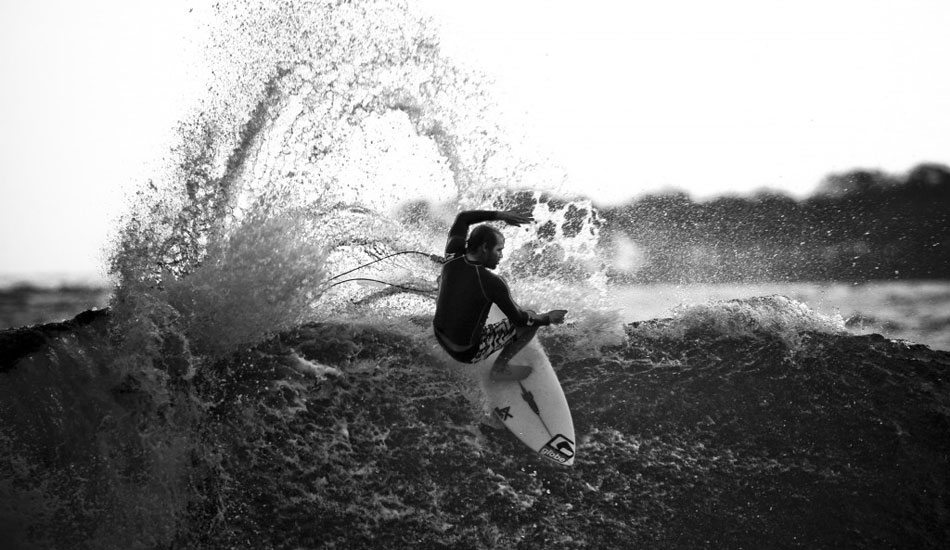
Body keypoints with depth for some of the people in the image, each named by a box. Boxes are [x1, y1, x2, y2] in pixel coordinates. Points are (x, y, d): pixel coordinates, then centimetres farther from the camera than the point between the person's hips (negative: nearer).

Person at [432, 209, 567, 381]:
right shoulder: (492, 283, -29)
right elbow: (518, 318, -15)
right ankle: (500, 368, 13)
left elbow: (462, 218, 4)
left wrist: (501, 215, -1)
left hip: (441, 337, 6)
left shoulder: (453, 257, -15)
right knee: (532, 319, 2)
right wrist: (548, 319, 3)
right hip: (469, 353, -6)